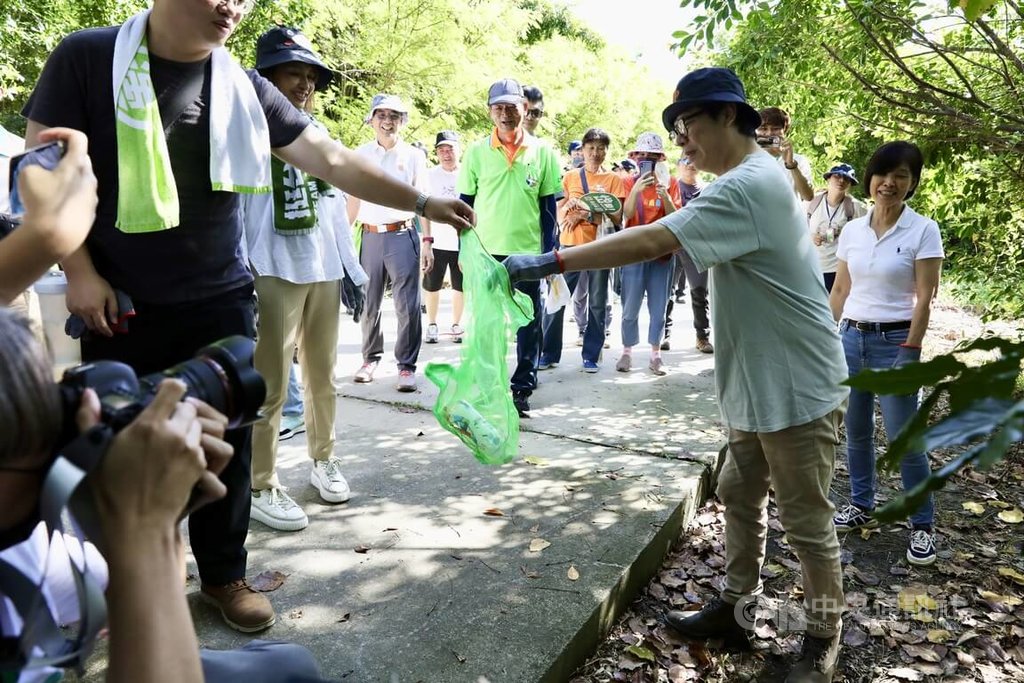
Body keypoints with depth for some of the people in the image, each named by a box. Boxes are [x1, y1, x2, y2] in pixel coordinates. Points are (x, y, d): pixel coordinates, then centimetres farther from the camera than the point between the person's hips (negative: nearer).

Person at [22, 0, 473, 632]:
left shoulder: (245, 87, 2)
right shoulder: (87, 58, -4)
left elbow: (334, 161, -1)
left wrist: (423, 203, -6)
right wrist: (79, 271, -9)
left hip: (220, 300, 2)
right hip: (119, 303, -2)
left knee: (225, 439, 7)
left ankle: (224, 574, 26)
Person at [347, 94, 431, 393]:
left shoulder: (413, 155, 5)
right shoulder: (361, 154, 9)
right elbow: (354, 198, 13)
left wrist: (427, 241, -2)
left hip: (403, 235, -2)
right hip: (371, 235, 2)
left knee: (407, 305, -4)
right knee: (369, 303, 8)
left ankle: (406, 365, 4)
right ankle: (371, 358, 23)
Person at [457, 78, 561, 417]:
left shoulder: (543, 151, 2)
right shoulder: (476, 151, 1)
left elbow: (549, 207, 5)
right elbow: (465, 204, 5)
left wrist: (549, 253, 1)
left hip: (528, 251, 0)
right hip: (486, 251, 0)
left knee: (529, 324, 5)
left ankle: (522, 389, 17)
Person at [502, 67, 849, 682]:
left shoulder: (748, 184, -23)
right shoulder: (751, 180, 12)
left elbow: (648, 244, -32)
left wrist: (550, 262, -30)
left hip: (796, 389, -10)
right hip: (758, 385, 10)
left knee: (806, 520, 6)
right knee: (740, 497, 18)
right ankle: (736, 607, 34)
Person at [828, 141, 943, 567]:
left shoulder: (923, 231, -7)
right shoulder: (851, 230, 5)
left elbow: (924, 298, -10)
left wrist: (910, 353, -14)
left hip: (894, 342, -4)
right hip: (851, 338, 5)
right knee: (856, 430, 13)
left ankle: (922, 526, 17)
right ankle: (861, 506, 30)